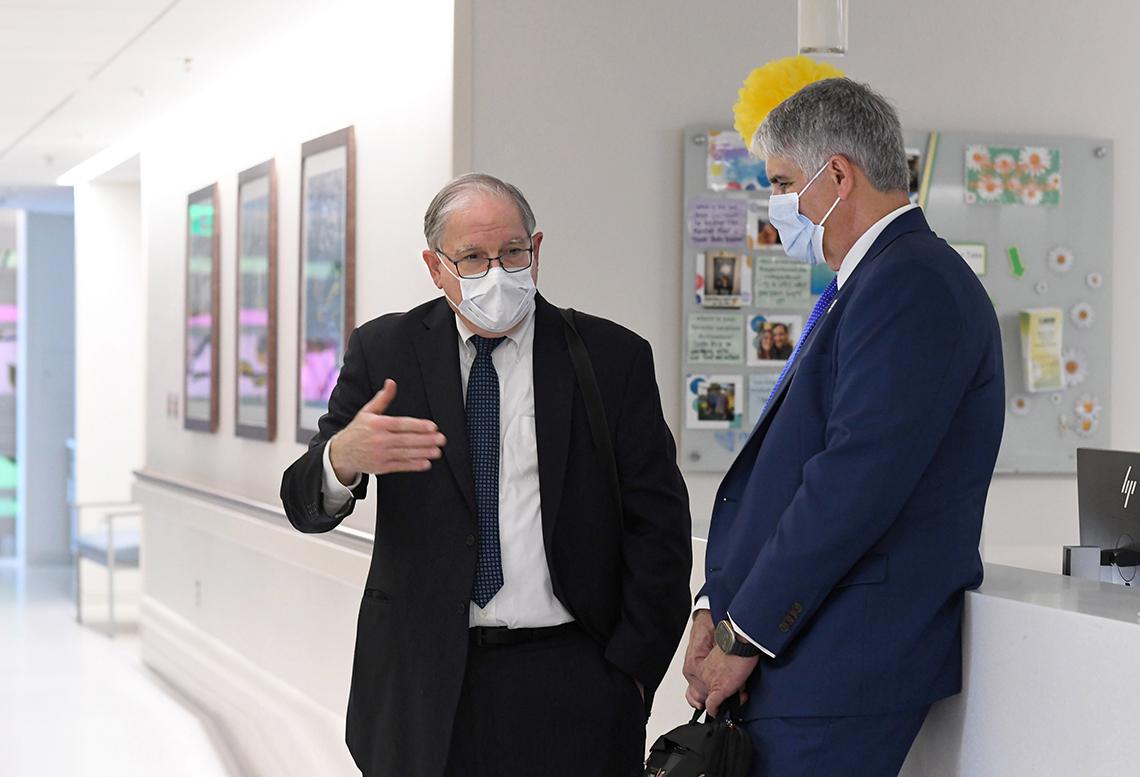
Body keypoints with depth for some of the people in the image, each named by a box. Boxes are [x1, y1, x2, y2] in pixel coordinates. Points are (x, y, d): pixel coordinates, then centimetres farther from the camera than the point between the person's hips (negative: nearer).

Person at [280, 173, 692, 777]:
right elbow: (306, 505, -5)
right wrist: (342, 458, -28)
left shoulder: (613, 357, 1)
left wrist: (631, 670, -5)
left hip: (569, 688, -1)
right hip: (422, 680, 1)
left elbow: (658, 525, 1)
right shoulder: (383, 352, 3)